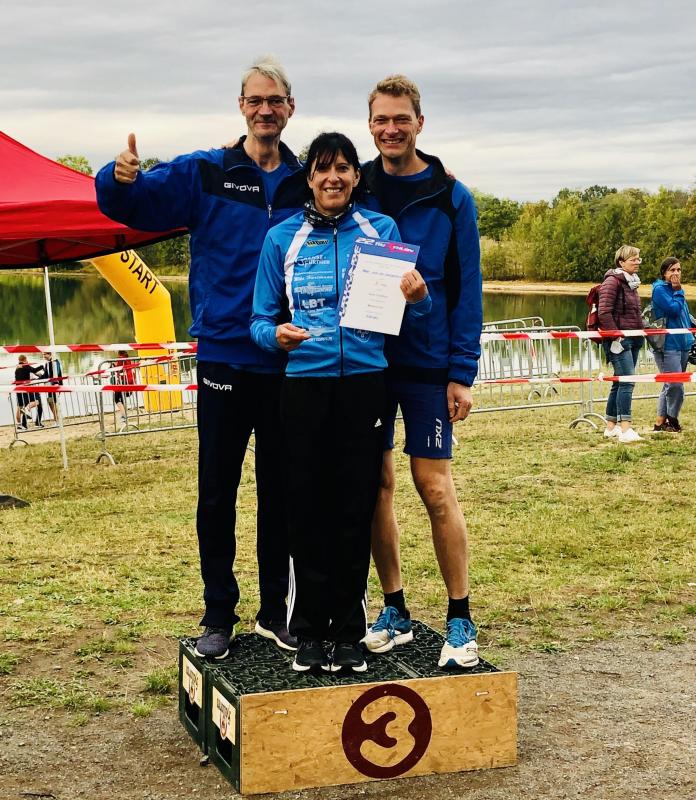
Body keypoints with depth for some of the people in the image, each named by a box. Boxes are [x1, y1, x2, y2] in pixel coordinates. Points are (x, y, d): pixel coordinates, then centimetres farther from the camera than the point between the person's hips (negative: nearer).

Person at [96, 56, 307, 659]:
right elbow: (129, 204, -3)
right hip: (224, 357, -1)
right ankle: (219, 615, 17)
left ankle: (274, 612, 23)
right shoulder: (204, 174, 0)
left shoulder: (308, 183, 5)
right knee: (217, 492, 4)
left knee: (280, 490, 10)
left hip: (289, 362, 2)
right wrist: (121, 178, -26)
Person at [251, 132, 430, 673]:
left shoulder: (382, 230, 5)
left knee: (356, 508, 4)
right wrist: (276, 334, -17)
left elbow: (409, 312, 6)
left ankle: (349, 632, 14)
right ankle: (309, 632, 13)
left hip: (365, 384, 0)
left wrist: (418, 296, -16)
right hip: (305, 385, 0)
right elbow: (261, 318, 5)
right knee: (308, 508, 2)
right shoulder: (283, 238, 4)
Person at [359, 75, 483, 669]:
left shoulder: (450, 197, -1)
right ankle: (394, 612, 19)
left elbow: (467, 288, -2)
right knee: (375, 485, 6)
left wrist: (462, 373, -8)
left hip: (427, 362, -3)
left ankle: (461, 619, 9)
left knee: (434, 486, -3)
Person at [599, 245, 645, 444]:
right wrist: (615, 337, -19)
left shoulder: (631, 282, 16)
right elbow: (604, 312, -18)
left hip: (633, 338, 9)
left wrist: (640, 332, 19)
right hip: (618, 339, -9)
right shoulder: (612, 281, -11)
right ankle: (625, 429, -20)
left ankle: (611, 427, 19)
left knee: (620, 383, 12)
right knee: (627, 382, -16)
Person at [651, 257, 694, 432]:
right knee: (675, 385, -13)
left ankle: (660, 422, 16)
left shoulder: (676, 290, 17)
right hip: (667, 345, -9)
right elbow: (674, 309, -20)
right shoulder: (660, 289, -8)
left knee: (671, 385, 10)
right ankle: (672, 420, 3)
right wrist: (678, 291, -9)